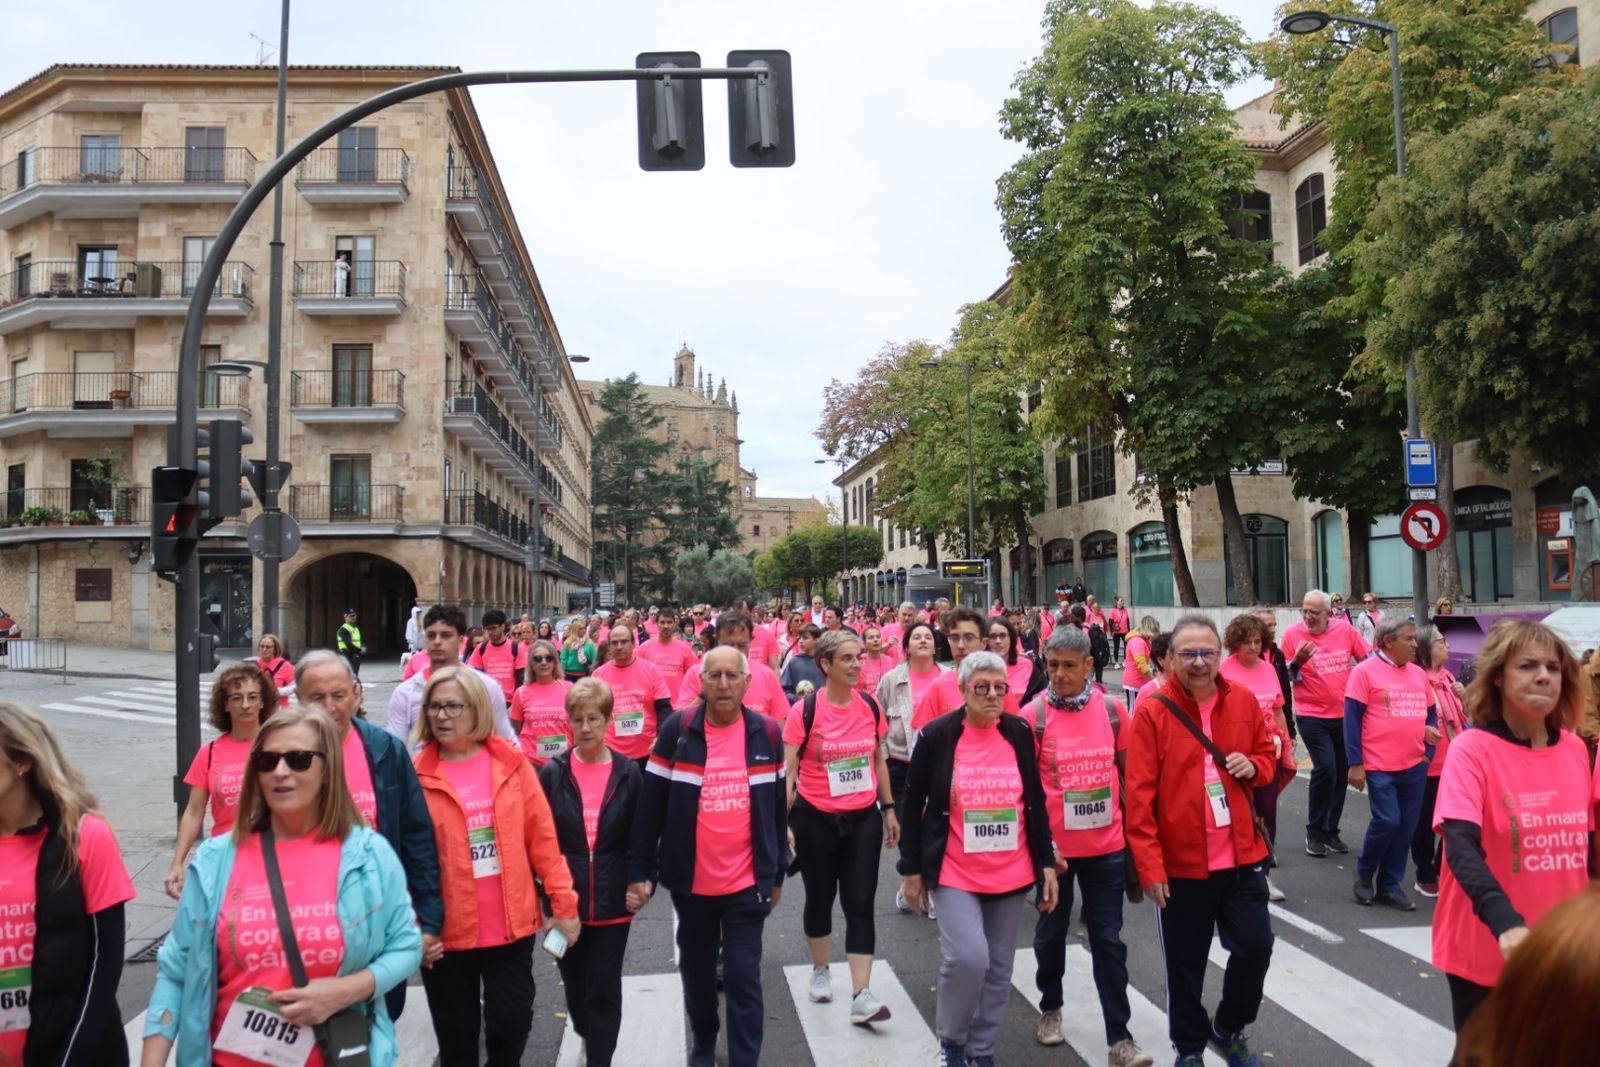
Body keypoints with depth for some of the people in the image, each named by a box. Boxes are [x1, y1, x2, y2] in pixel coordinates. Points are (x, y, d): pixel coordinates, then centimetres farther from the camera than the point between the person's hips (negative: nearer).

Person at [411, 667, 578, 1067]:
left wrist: (564, 903, -1)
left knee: (512, 1026, 7)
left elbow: (542, 838, 0)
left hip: (512, 927, 1)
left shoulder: (512, 766, -2)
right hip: (446, 934, -1)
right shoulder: (417, 776, -6)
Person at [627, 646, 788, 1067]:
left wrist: (777, 873, 9)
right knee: (696, 970, 19)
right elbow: (651, 805, -4)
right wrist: (638, 870, -6)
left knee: (743, 978, 0)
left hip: (747, 883, -1)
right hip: (690, 881, 1)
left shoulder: (767, 733, -2)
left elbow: (778, 807, 6)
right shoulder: (676, 730, -7)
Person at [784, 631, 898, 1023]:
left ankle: (861, 996, -2)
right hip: (816, 819, -2)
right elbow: (788, 769, -10)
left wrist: (889, 808, 12)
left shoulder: (871, 707, 1)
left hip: (864, 818, 2)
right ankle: (820, 971, 37)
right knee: (820, 898, 14)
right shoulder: (804, 711, -11)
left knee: (861, 903, -3)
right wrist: (784, 822, -15)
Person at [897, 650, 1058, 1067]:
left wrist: (1046, 863, 5)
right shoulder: (936, 735, -9)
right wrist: (911, 869, -1)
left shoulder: (1019, 733, 0)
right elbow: (911, 805, -2)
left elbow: (1036, 802, 8)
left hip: (1011, 873, 4)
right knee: (967, 957, -17)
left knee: (999, 967, 10)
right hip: (955, 873, -3)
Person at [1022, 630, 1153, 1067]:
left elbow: (1127, 771, 7)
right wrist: (1044, 843, -11)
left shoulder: (1111, 708, -3)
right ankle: (1051, 1008, 39)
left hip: (1106, 845, 1)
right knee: (1052, 931, 16)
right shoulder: (1032, 715, -10)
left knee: (1108, 940, 5)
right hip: (1055, 847, -1)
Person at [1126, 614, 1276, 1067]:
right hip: (1180, 861, -3)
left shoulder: (1243, 700, 1)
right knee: (1185, 965, 10)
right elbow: (1140, 793, -12)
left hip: (1241, 855, 3)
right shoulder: (1152, 710, -11)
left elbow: (1266, 754, 16)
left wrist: (1253, 766, -9)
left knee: (1255, 946, 7)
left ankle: (1229, 1029, 34)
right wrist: (1149, 864, -14)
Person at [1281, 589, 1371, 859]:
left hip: (1345, 713, 4)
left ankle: (1331, 831, 26)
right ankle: (1315, 833, 2)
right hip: (1312, 715, -4)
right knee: (1325, 768, -15)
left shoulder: (1345, 629, -2)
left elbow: (1369, 658, 9)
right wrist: (1297, 662, -22)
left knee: (1342, 772, 11)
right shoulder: (1293, 634, -8)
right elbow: (1284, 677, -3)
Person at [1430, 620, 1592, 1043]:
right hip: (1487, 953, -5)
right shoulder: (1472, 749, -14)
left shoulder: (1575, 750, 3)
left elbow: (1583, 842, 14)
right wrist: (1506, 923, -40)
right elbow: (1461, 846, -26)